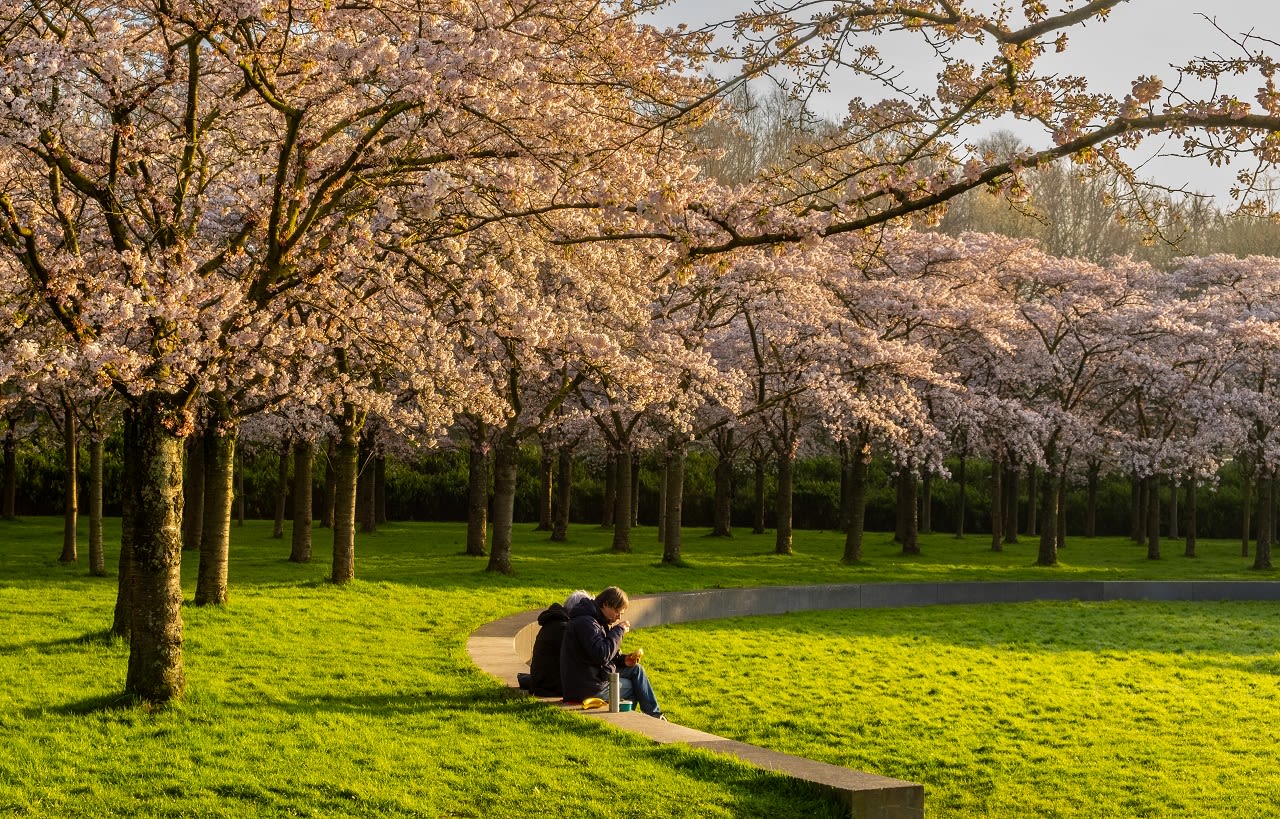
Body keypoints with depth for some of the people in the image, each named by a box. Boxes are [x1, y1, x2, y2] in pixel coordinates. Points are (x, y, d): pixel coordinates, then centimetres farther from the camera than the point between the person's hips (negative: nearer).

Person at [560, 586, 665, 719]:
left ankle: (655, 715, 18)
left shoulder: (598, 621, 14)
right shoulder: (585, 623, -20)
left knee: (636, 670, 11)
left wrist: (623, 660, 3)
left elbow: (605, 656, 20)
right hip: (588, 687, -10)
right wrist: (618, 631, -19)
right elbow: (602, 655, -30)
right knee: (634, 687, 4)